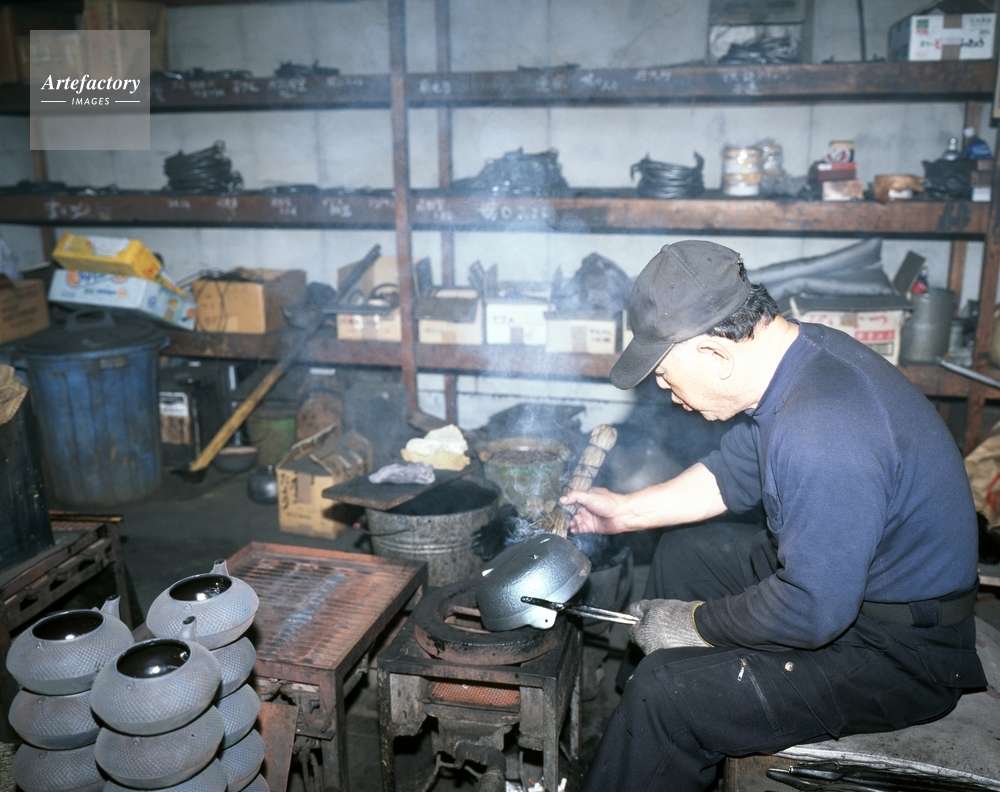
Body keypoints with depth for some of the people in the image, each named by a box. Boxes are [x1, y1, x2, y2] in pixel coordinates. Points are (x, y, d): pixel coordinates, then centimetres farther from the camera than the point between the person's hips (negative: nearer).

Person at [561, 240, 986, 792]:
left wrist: (698, 623, -15)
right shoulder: (789, 356, -4)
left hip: (896, 650, -10)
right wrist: (625, 512, 10)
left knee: (665, 696, -21)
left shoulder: (823, 434, -36)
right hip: (832, 571, 10)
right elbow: (731, 476, 11)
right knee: (684, 550, 20)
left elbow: (812, 612, -31)